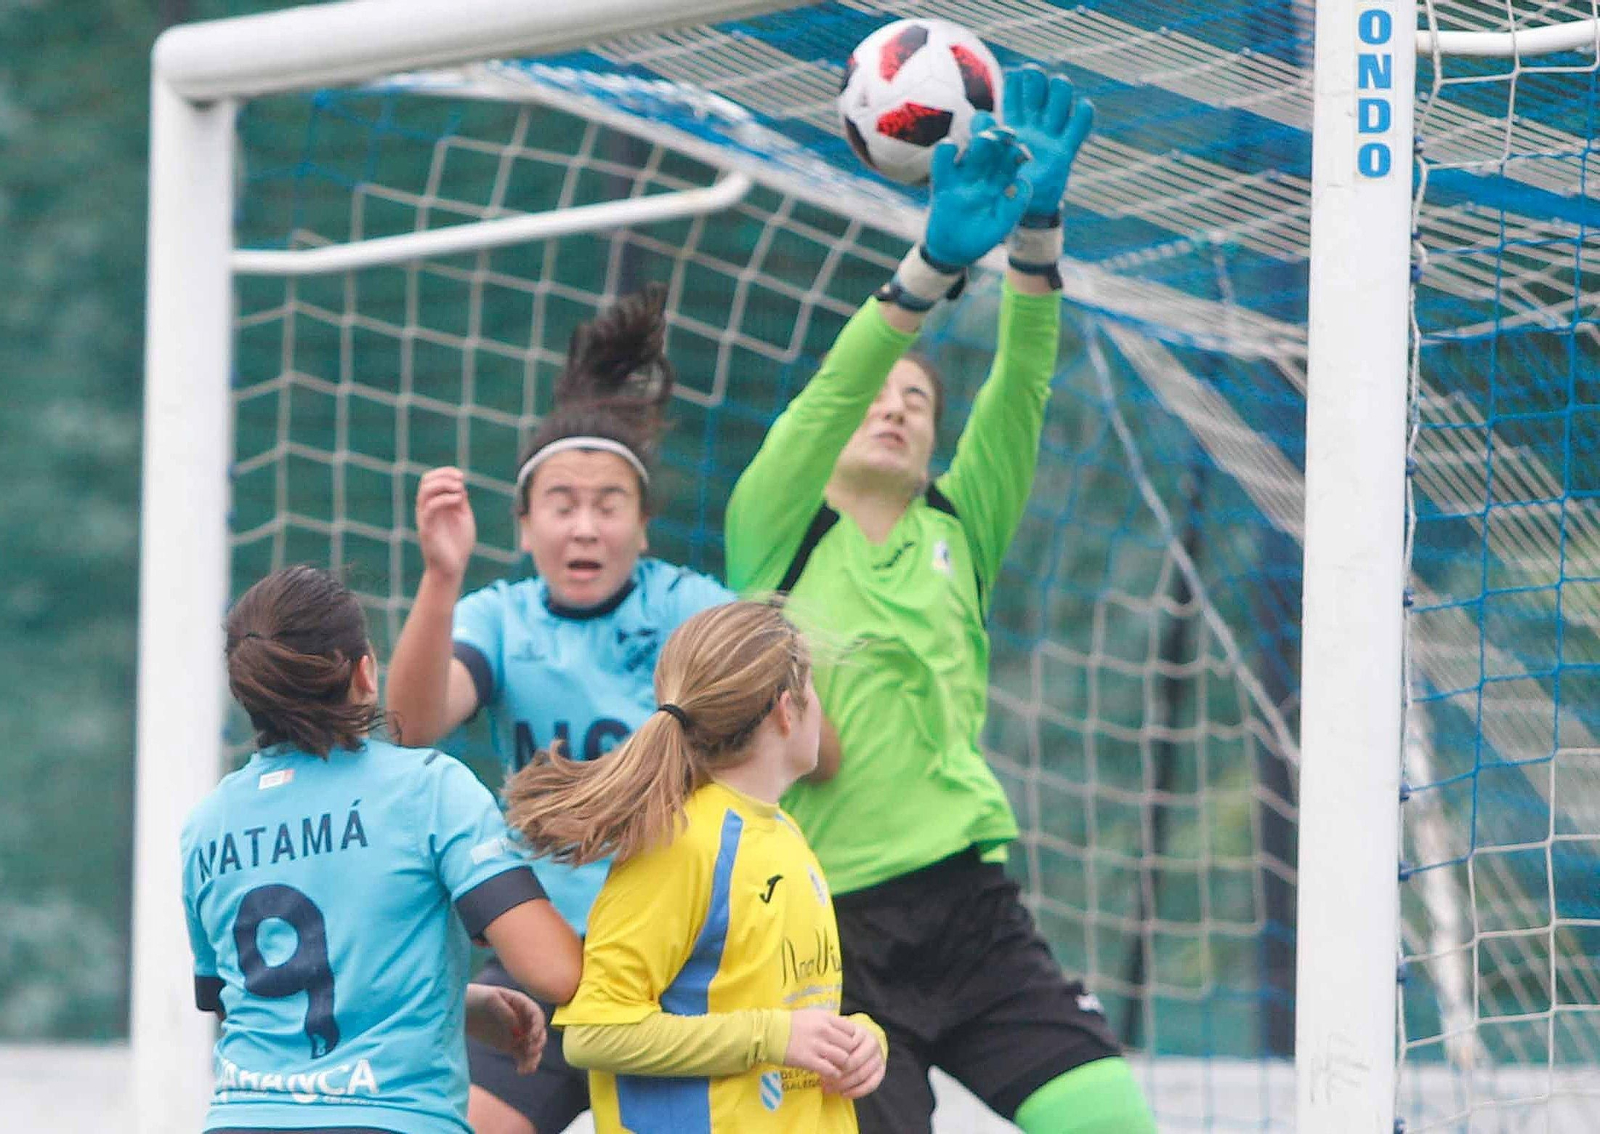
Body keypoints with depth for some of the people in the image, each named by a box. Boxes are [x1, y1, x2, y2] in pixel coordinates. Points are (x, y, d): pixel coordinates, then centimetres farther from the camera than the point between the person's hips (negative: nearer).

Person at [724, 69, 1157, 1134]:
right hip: (828, 933, -3)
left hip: (974, 912, 3)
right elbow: (829, 393, -12)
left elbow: (1020, 389, 1)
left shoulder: (959, 534, 14)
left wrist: (1037, 226, -16)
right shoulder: (775, 536, 5)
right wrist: (934, 264, -28)